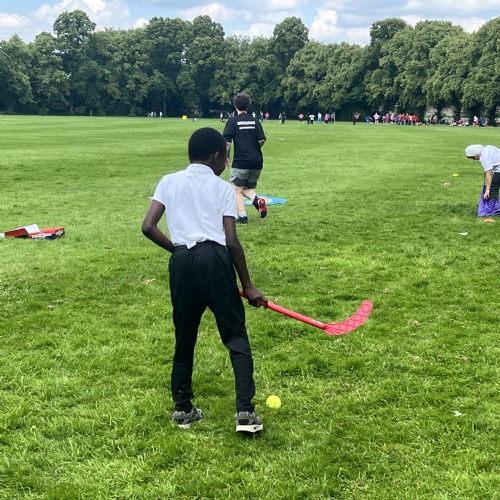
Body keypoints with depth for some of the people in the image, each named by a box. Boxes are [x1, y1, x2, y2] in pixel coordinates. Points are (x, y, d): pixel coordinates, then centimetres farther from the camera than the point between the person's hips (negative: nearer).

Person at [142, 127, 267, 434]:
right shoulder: (223, 188, 9)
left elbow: (148, 227, 6)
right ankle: (245, 411, -5)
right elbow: (232, 241, 2)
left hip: (182, 261, 3)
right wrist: (247, 285, 8)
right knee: (236, 336, 3)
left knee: (184, 337, 17)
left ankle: (183, 408, 25)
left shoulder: (169, 182, 16)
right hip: (214, 259, -3)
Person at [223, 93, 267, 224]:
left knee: (237, 190, 8)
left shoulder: (233, 121, -3)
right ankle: (257, 200, -11)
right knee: (248, 188, 20)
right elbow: (262, 140, -1)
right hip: (257, 162, 4)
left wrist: (226, 157, 3)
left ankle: (242, 216, -5)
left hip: (240, 162, -4)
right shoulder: (255, 121, 7)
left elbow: (227, 142, -11)